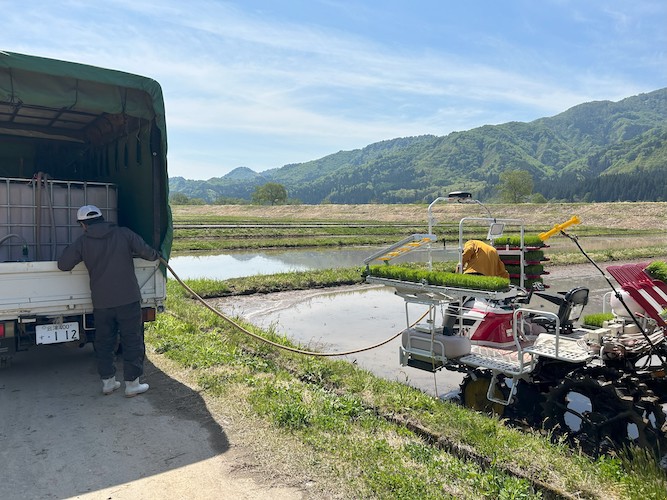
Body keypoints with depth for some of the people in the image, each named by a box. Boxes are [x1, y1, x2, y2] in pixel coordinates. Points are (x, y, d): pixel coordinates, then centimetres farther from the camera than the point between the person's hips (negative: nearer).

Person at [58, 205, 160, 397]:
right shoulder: (124, 233, -1)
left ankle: (108, 382, 23)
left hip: (101, 302, 2)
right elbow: (146, 252, -4)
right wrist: (156, 256, 19)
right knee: (132, 341, 6)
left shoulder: (82, 242, 1)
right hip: (128, 299, -2)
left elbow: (63, 264, 4)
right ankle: (132, 383, 9)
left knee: (104, 342, 16)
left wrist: (69, 249, 24)